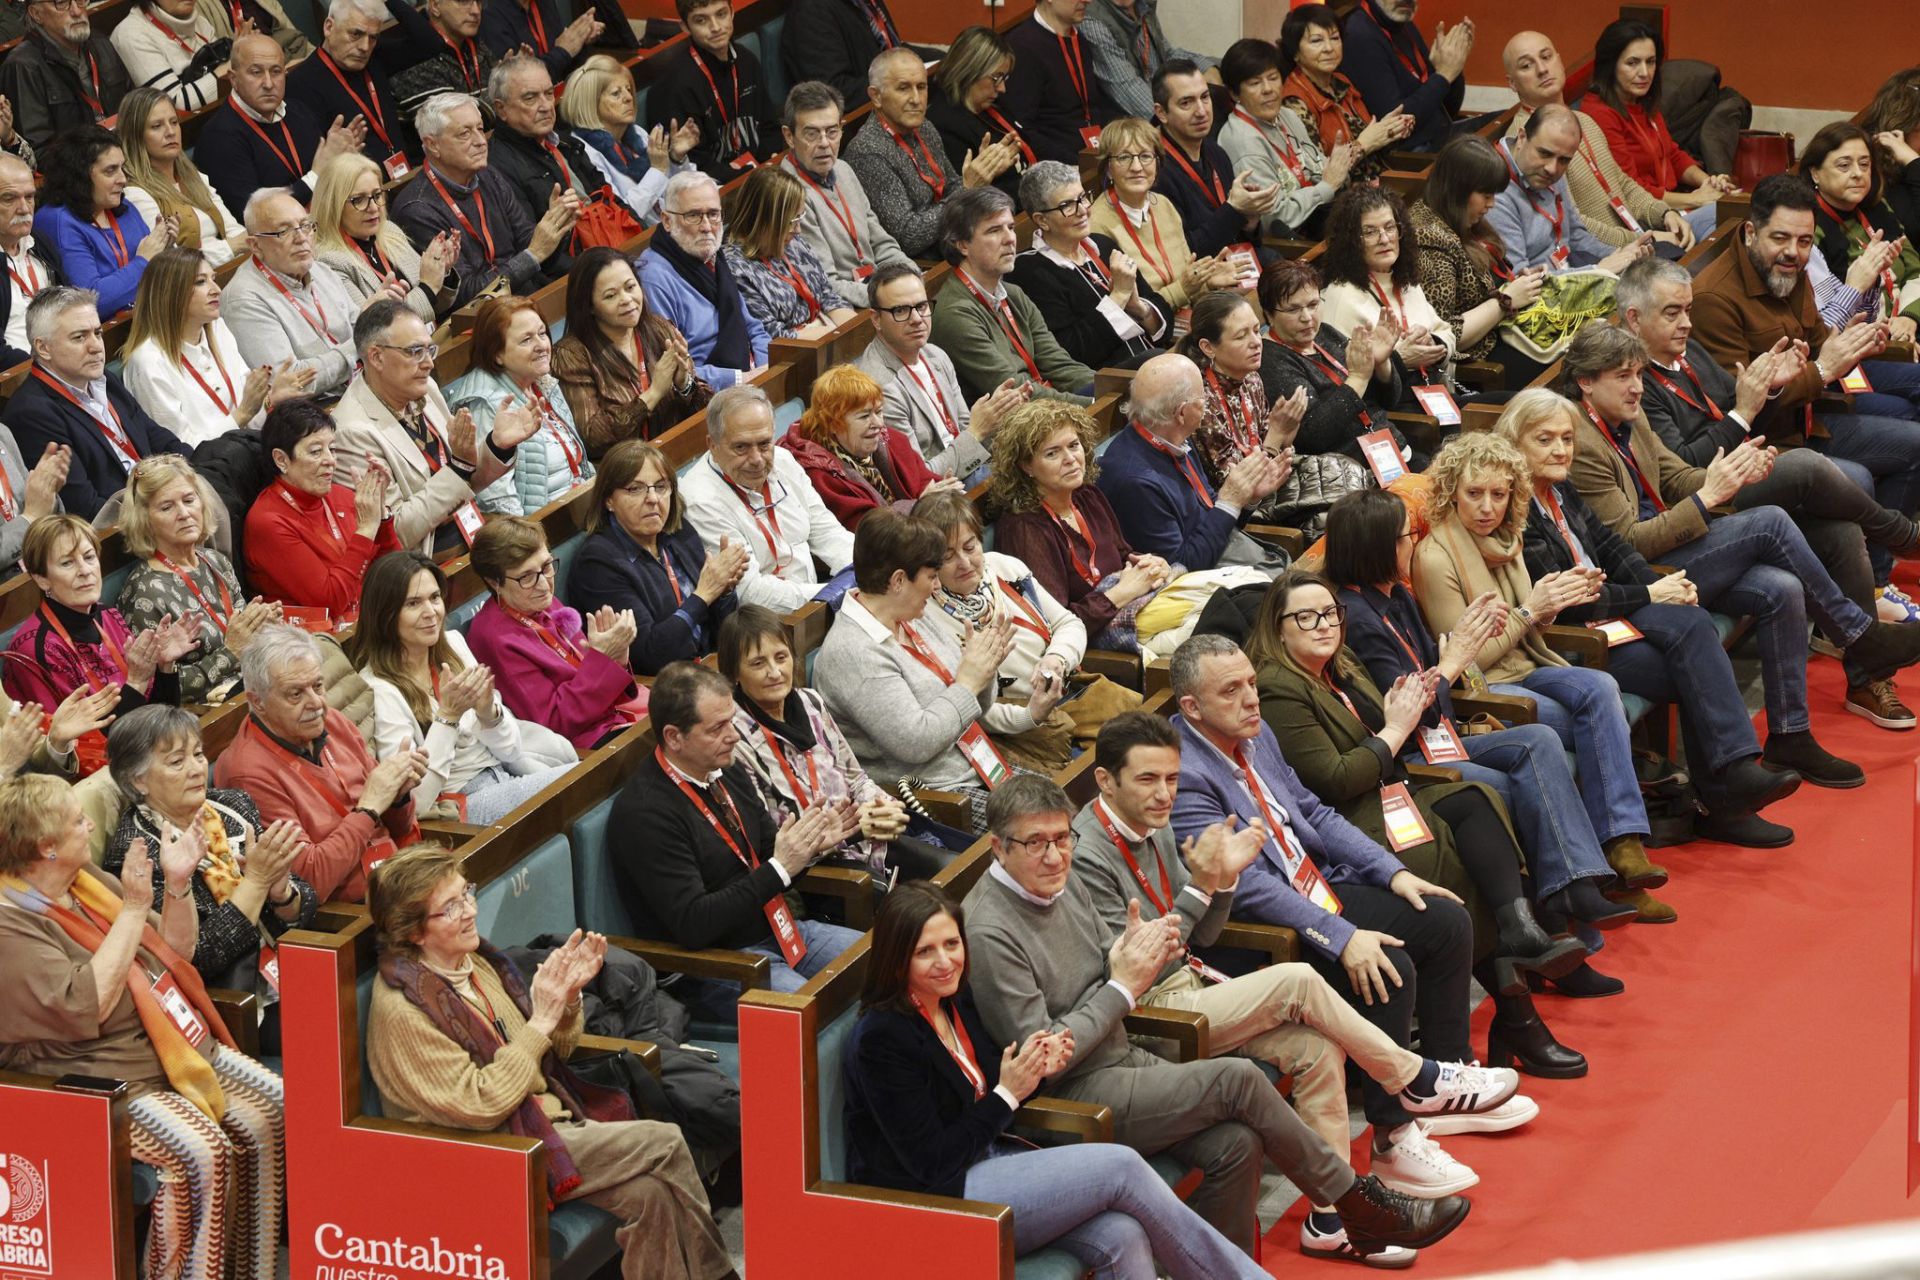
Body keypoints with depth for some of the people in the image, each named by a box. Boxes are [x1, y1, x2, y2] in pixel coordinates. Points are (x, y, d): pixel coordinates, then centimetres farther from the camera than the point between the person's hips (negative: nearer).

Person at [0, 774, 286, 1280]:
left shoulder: (90, 880, 12)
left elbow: (177, 952, 20)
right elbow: (87, 1006, -26)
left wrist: (178, 885, 2)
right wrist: (134, 909, -22)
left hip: (187, 1046, 9)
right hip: (109, 1079, -9)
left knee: (273, 1115, -9)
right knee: (201, 1153, -29)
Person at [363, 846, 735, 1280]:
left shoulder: (476, 963, 6)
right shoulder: (402, 1010, -18)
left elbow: (554, 1050, 14)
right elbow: (478, 1106, -20)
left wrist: (567, 998, -7)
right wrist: (540, 1023, -20)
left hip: (548, 1120, 7)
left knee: (649, 1195, -19)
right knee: (664, 1143, -15)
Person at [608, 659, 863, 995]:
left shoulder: (728, 772, 7)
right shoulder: (644, 812, -19)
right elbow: (692, 924, -23)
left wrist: (811, 843, -4)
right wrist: (780, 869, -23)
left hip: (777, 929, 9)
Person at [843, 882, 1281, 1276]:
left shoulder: (957, 1002, 7)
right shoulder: (880, 1039, -18)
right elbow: (933, 1164, -18)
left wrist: (1036, 1070, -4)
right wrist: (1007, 1094, -13)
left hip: (986, 1162, 8)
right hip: (934, 1200, -8)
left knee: (1120, 1237, -20)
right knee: (1120, 1167, -17)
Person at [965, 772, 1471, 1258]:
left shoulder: (1064, 883, 8)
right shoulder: (991, 932, -20)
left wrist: (1137, 956, -7)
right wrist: (1124, 987, -15)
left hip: (1120, 1059, 9)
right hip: (1070, 1100, -9)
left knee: (1235, 1144, -14)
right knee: (1237, 1079, -17)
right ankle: (1360, 1209, -2)